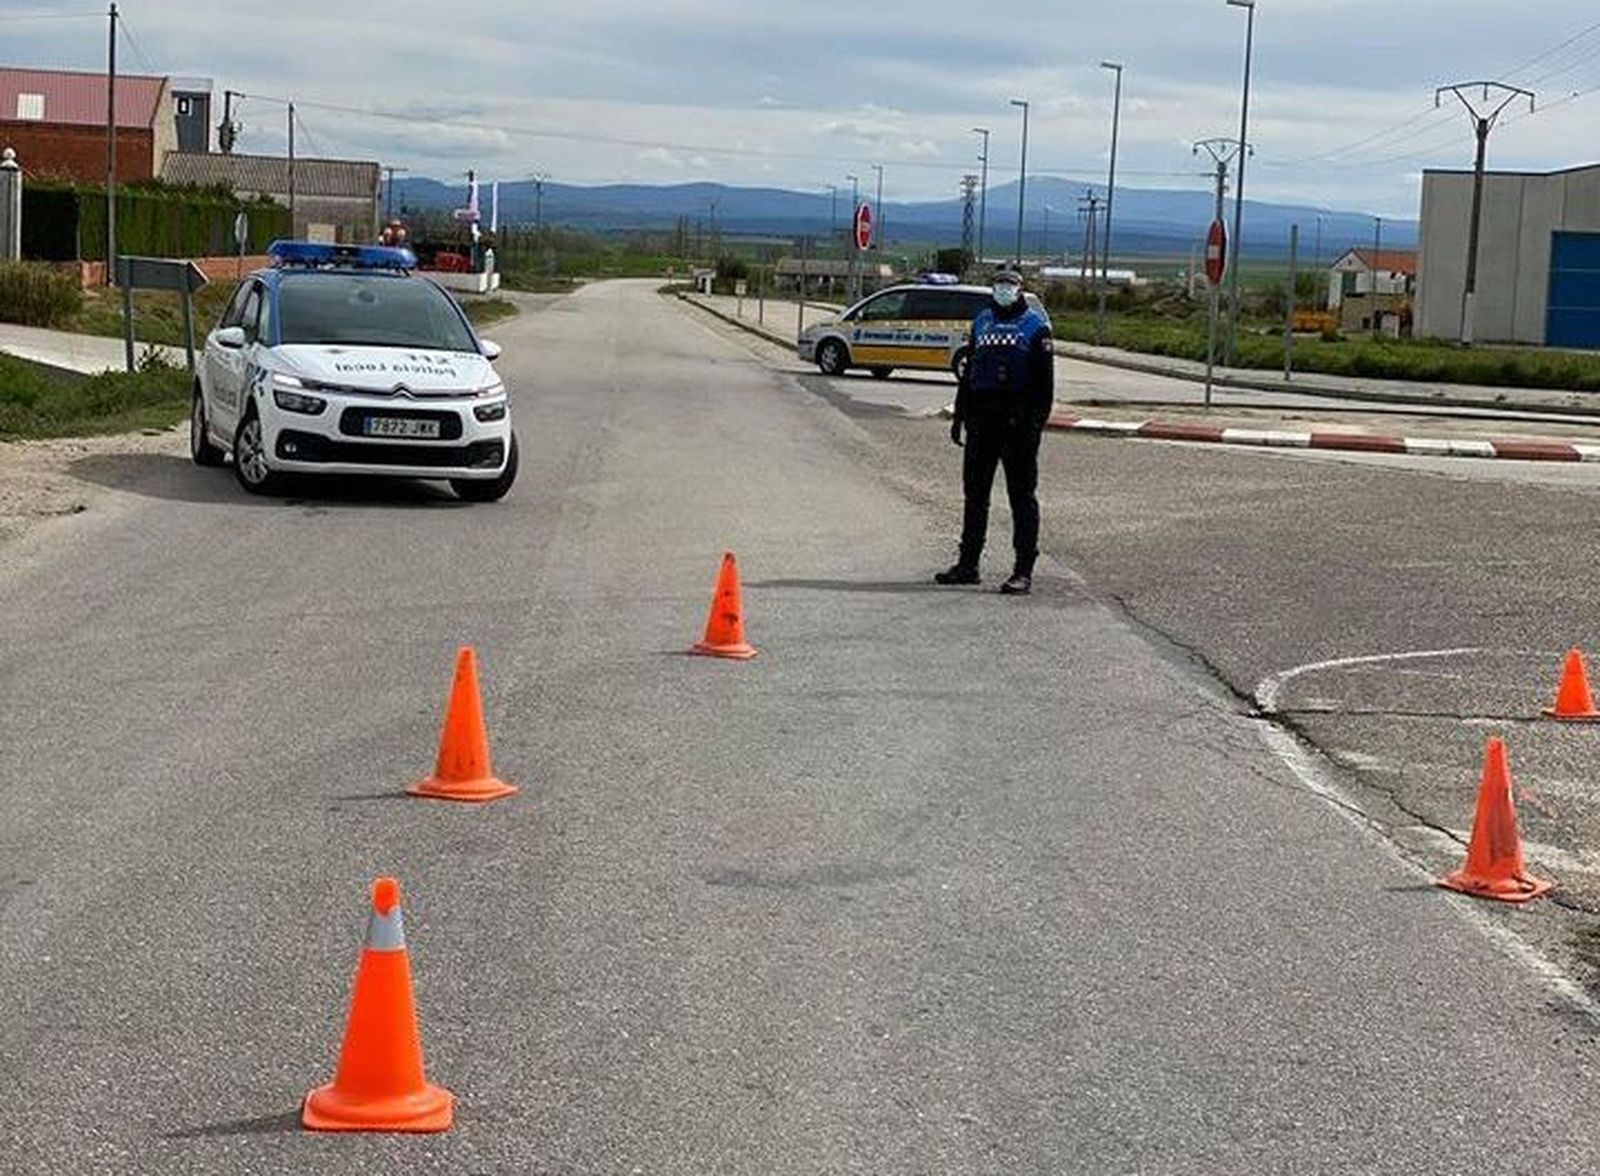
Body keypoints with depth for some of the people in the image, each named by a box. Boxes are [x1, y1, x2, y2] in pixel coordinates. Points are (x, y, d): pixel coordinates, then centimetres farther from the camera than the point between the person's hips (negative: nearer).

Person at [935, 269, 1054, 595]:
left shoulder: (1035, 325, -1)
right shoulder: (982, 321, 16)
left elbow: (1044, 380, -6)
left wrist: (1036, 421, -15)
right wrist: (960, 415, 15)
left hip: (1018, 421, -6)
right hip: (982, 417, 6)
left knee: (1022, 495, -2)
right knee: (974, 492, 10)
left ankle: (1024, 572, -1)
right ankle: (968, 564, 18)